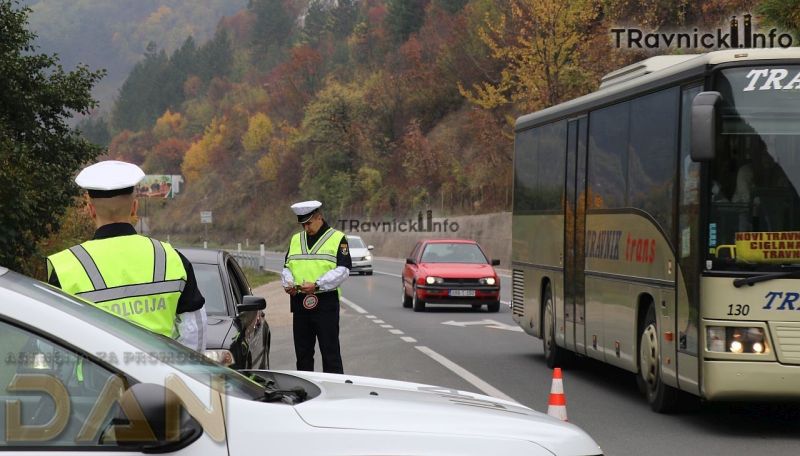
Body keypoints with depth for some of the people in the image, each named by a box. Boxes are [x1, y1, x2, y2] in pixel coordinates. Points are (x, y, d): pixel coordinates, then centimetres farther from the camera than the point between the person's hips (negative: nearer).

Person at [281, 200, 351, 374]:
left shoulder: (337, 238, 0)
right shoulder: (296, 239, 18)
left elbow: (343, 270, -9)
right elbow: (287, 267, 19)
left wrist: (317, 285, -19)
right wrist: (288, 283, -4)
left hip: (326, 302, -6)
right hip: (299, 301, 6)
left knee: (330, 351, -6)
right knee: (302, 351, 11)